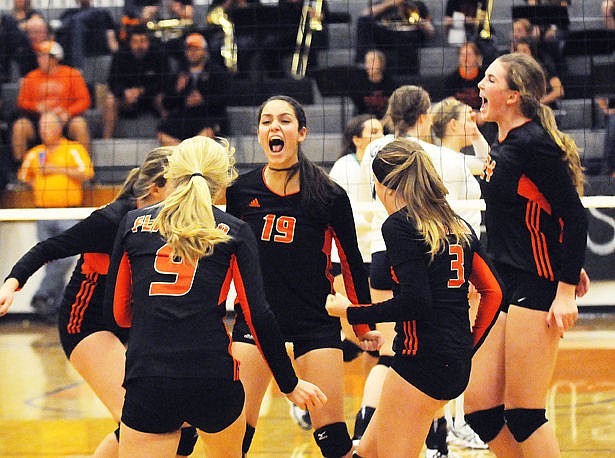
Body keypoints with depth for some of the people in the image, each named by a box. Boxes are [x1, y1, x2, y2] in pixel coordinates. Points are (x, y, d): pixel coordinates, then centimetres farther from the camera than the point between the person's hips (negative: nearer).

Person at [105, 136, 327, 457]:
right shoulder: (234, 232, 5)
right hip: (212, 379, 0)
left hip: (147, 383, 0)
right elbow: (258, 316, 1)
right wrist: (289, 384, 10)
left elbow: (118, 312, 14)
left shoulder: (133, 223, 9)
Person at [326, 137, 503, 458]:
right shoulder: (458, 226, 13)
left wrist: (349, 312, -9)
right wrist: (468, 349, 17)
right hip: (456, 362, 9)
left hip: (422, 360, -9)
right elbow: (493, 292, 11)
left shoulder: (398, 225, -10)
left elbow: (415, 301, -20)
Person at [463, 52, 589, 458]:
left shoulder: (533, 143, -15)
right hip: (507, 289, 9)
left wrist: (566, 290, -20)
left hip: (537, 289, -9)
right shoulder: (503, 146, 13)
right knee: (479, 405, 7)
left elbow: (575, 216, -18)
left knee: (523, 415, -6)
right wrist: (569, 268, 22)